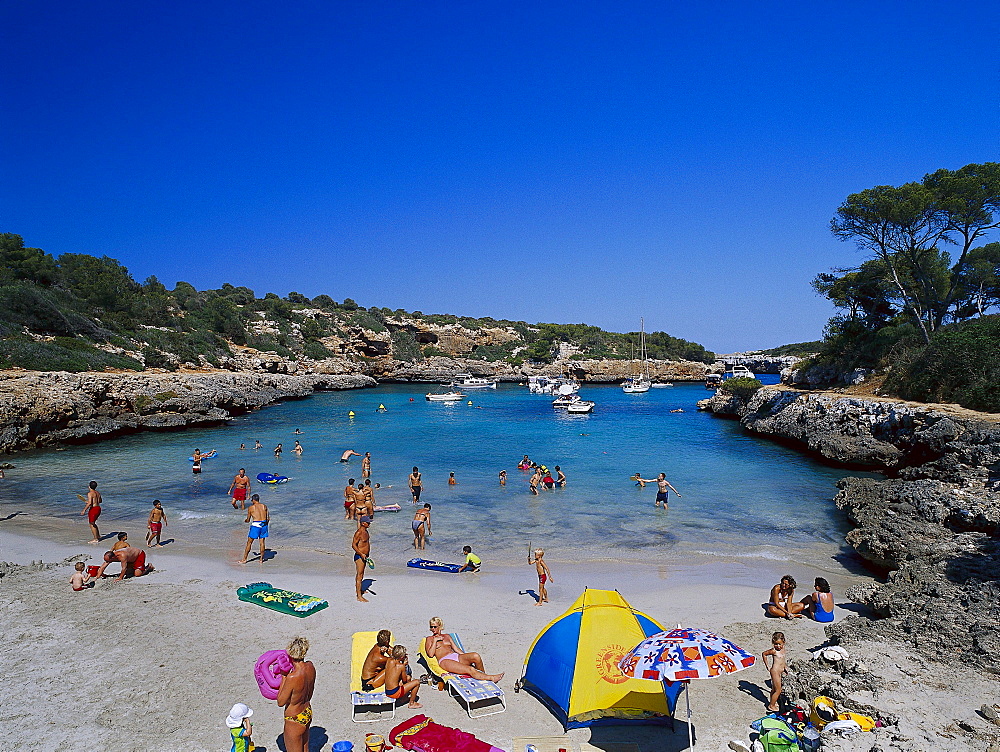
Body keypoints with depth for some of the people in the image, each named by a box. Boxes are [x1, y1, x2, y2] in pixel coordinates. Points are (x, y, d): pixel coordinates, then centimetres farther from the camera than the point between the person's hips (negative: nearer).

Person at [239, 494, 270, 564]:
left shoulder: (251, 507, 0)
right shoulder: (264, 506, 9)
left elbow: (248, 520, 6)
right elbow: (268, 518, 8)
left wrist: (245, 520, 29)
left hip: (255, 525, -4)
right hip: (264, 524, 4)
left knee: (249, 543, 9)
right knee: (262, 542, 12)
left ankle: (244, 559, 16)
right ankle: (261, 559, 16)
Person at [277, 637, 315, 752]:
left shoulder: (292, 677, -34)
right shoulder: (310, 667, -11)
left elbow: (280, 702, -18)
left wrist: (284, 677, -17)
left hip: (295, 720, -7)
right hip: (307, 712, 7)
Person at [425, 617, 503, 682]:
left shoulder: (447, 636, 27)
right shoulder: (429, 639, 14)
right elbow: (430, 654, -2)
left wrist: (466, 657, 6)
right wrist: (435, 640, -2)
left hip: (456, 656, 5)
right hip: (445, 661, -5)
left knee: (476, 656, -26)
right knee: (470, 669, -30)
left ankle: (483, 674, -7)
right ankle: (490, 678, -25)